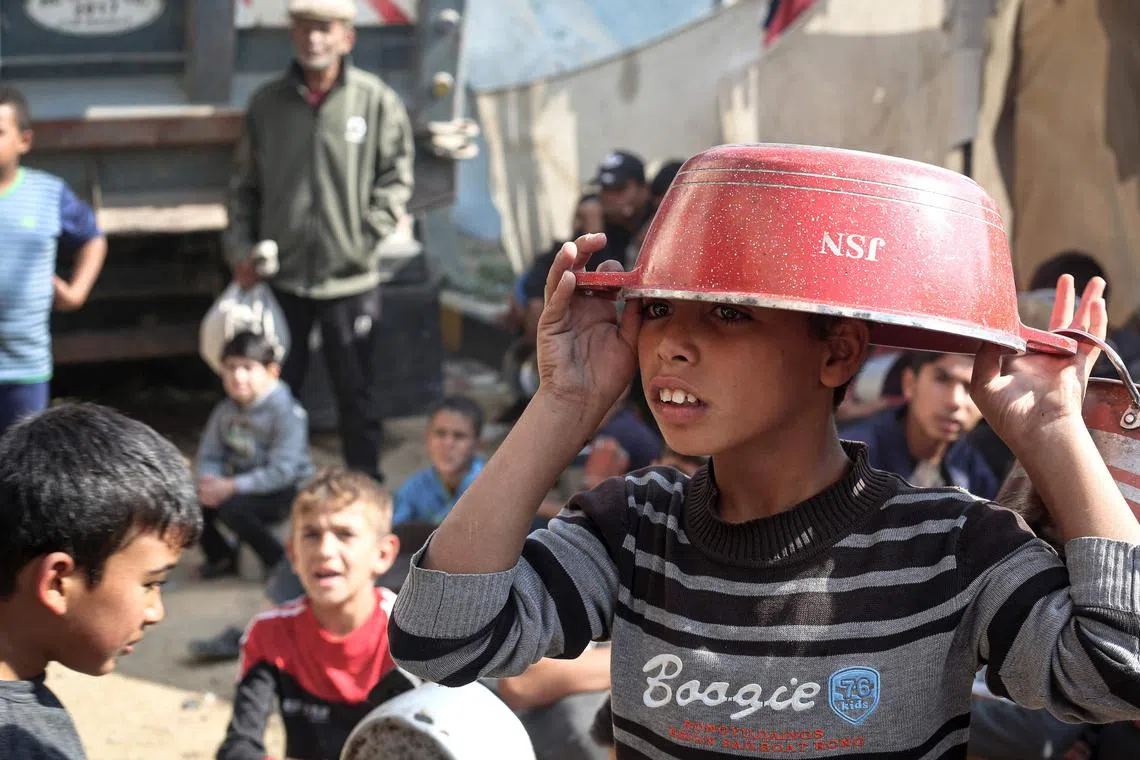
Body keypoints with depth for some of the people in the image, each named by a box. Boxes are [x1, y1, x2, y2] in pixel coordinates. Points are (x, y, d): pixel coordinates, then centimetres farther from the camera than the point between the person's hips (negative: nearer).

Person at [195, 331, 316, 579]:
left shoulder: (286, 412, -19)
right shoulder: (224, 411, 3)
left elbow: (282, 471, -25)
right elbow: (208, 456, 4)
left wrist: (232, 486, -27)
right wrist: (210, 480, -19)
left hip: (286, 492, -7)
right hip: (239, 487, 7)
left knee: (231, 507, -31)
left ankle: (281, 563, -11)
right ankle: (221, 556, 11)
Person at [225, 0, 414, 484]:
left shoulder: (377, 102, -6)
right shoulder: (267, 104, 2)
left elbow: (395, 179, 0)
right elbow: (246, 185, 9)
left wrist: (367, 236, -9)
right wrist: (240, 248, 2)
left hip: (350, 280, -2)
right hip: (281, 276, 2)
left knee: (357, 392, 9)